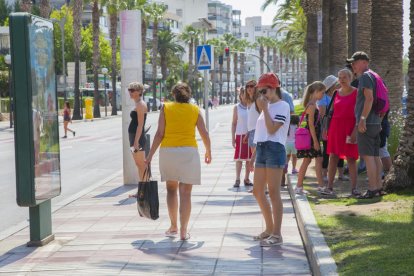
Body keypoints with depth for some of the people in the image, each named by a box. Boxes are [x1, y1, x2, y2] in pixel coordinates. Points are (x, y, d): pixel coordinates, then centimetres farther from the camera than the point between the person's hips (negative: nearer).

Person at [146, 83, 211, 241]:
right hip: (188, 152, 0)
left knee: (171, 189, 18)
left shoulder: (166, 108, 3)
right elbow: (204, 134, 4)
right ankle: (183, 231, -2)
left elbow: (159, 134, -3)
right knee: (185, 193, 1)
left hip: (168, 151, 1)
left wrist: (150, 155, 1)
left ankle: (173, 226, 22)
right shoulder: (195, 110, 6)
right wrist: (208, 152, 20)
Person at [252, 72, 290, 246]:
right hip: (261, 149, 9)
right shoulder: (267, 107, 19)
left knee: (273, 192, -10)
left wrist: (264, 108, -12)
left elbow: (272, 129, -16)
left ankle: (277, 235, -7)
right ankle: (269, 228, 22)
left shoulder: (282, 106, -6)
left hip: (274, 149, -9)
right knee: (258, 192, 10)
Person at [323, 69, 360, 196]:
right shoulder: (336, 93, 12)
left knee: (351, 158, -3)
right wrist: (326, 129, 11)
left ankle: (354, 188, 1)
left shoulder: (356, 92, -3)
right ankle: (329, 187, 5)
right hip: (335, 127, 4)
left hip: (350, 127, -4)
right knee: (333, 156, 2)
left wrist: (355, 130, -16)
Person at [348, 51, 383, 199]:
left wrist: (363, 118, -23)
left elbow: (369, 99, -21)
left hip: (366, 123, -10)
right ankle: (378, 186, 13)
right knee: (375, 156, 10)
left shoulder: (365, 76, -9)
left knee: (368, 156, -9)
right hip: (375, 122, 10)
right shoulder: (374, 77, 20)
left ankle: (372, 189, -11)